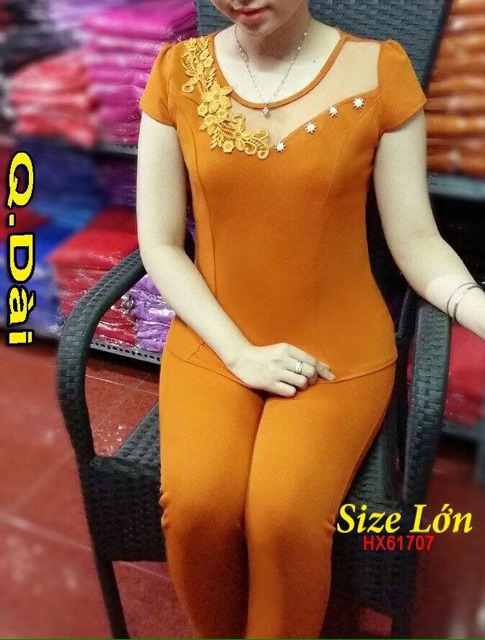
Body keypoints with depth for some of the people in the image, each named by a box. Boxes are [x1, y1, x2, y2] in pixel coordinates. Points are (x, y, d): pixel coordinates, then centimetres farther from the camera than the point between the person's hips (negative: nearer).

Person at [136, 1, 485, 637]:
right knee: (195, 508, -20)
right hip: (212, 344, 2)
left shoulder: (379, 69, -6)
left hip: (340, 349, -1)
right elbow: (159, 243, -1)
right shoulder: (178, 71, -2)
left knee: (285, 516, -23)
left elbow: (415, 239, -4)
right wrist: (240, 353, -10)